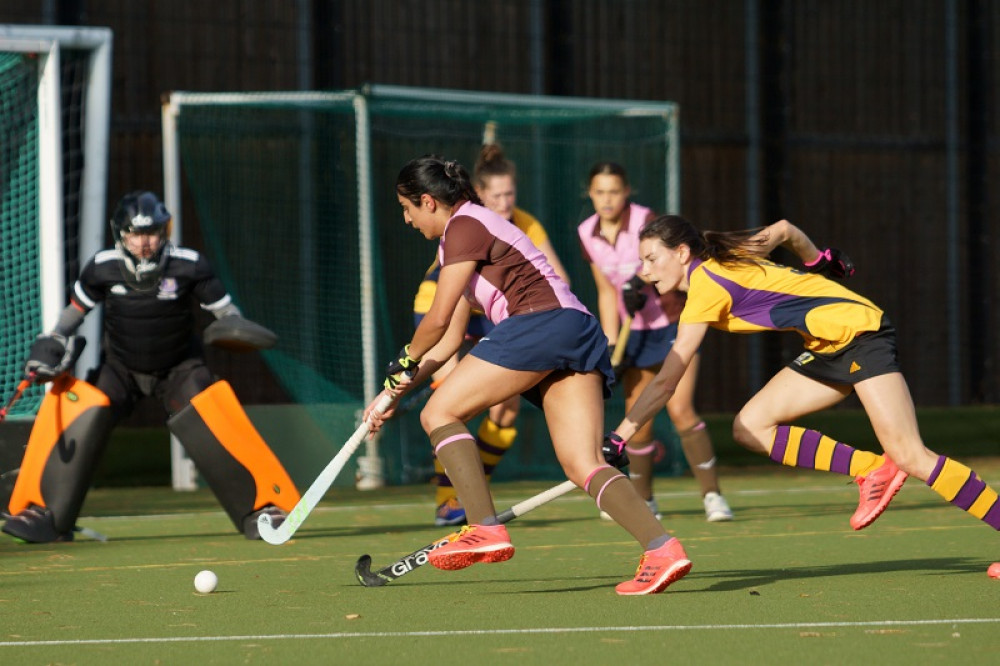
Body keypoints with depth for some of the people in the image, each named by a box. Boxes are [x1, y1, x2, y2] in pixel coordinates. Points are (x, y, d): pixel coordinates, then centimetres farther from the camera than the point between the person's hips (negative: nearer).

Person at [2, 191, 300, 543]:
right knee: (82, 416, -20)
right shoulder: (103, 267, -17)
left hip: (179, 368, -1)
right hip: (120, 368, 2)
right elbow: (76, 309, 0)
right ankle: (44, 515, -9)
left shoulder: (188, 266, -21)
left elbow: (225, 310, -11)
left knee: (211, 422, -25)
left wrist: (234, 326, -32)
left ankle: (261, 508, -14)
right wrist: (52, 345, -13)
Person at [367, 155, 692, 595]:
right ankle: (663, 547, -22)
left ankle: (485, 530, -15)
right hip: (580, 334, 9)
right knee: (583, 465, -3)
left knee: (439, 413, -2)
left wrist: (404, 362, 16)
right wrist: (395, 391, 30)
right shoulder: (474, 229, 30)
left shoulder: (464, 226, 0)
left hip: (539, 324, -9)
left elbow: (438, 319, -4)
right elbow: (451, 339, 32)